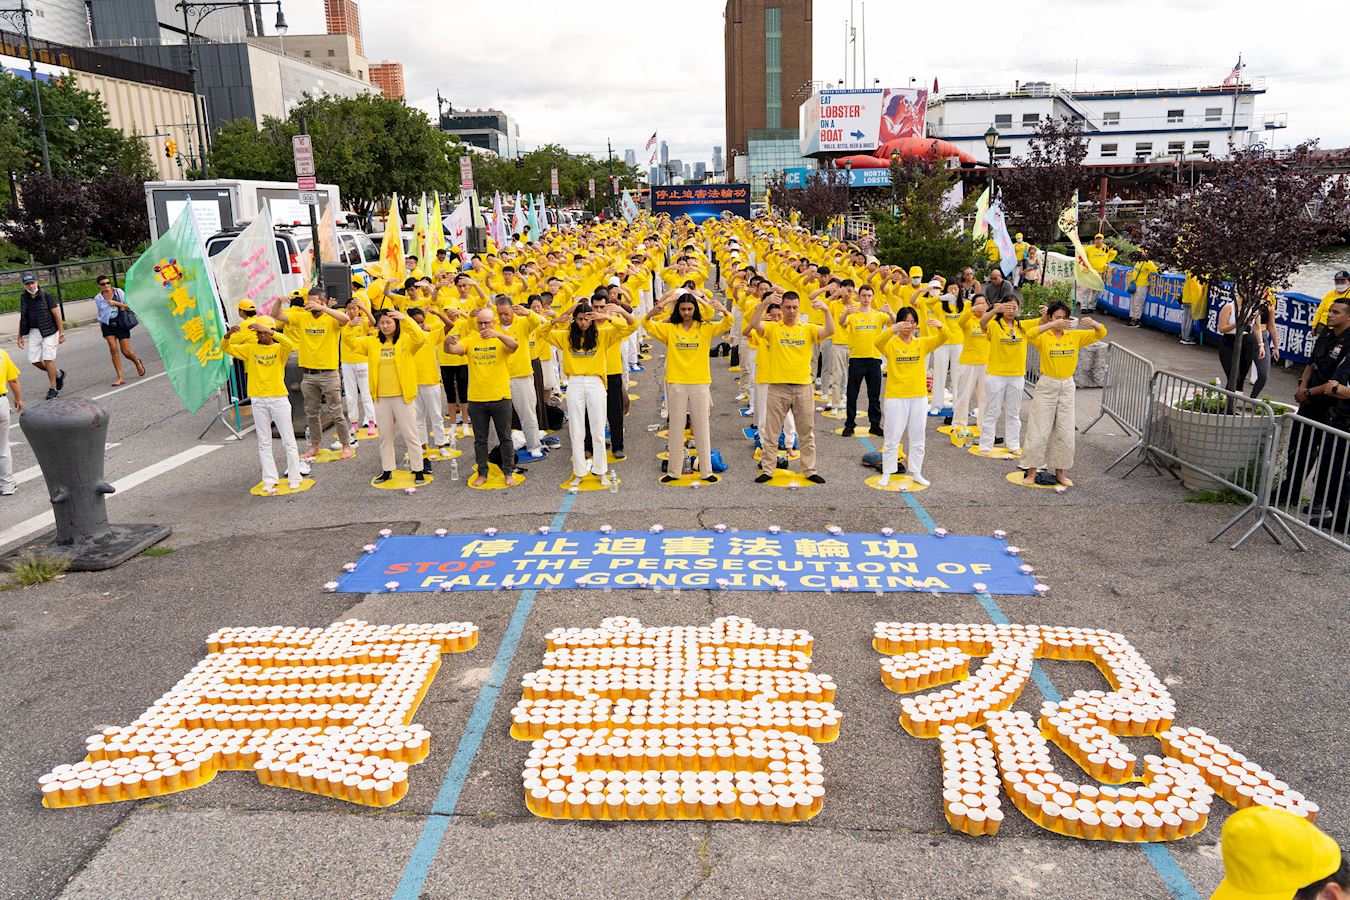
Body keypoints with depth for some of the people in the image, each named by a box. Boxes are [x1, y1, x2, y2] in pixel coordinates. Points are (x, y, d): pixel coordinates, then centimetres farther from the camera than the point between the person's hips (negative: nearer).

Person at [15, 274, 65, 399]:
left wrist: (61, 334, -12)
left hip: (49, 331, -6)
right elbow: (22, 318, 14)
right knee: (34, 360, 2)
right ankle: (58, 374, 25)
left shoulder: (46, 296, -8)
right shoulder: (24, 298, 7)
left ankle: (53, 388, 2)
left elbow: (57, 315, -8)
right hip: (33, 332, 6)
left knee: (48, 359, -9)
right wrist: (20, 336, 13)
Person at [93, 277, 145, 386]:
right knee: (113, 349, -12)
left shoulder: (118, 292, 1)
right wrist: (102, 330, 16)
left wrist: (115, 303, -14)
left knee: (126, 351, -3)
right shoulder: (98, 298, 6)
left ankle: (138, 362, 34)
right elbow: (100, 315, 16)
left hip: (121, 324, -1)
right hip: (108, 325, 1)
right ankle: (120, 378, -11)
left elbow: (129, 306, 0)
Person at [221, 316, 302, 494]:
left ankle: (294, 477, 12)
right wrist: (228, 335, -14)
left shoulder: (279, 349, -2)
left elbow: (290, 344, -25)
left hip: (279, 399, -4)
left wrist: (269, 331, -31)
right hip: (258, 400, 4)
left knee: (288, 441, 3)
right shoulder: (251, 348, 8)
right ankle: (269, 480, 13)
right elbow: (226, 348, 6)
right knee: (264, 444, 7)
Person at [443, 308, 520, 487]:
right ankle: (482, 473, 23)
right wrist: (448, 342, -37)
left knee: (505, 438, 9)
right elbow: (451, 350, -13)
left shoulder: (502, 338, -4)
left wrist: (497, 334, -44)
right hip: (476, 399, 2)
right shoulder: (470, 339, 1)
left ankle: (508, 472, 21)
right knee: (480, 439, 12)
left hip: (501, 398, -2)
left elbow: (514, 345, -26)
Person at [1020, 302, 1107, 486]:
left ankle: (1060, 471, 19)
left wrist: (1093, 324, -21)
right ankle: (1032, 471, 7)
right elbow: (1029, 336, -28)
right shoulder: (1043, 336, -7)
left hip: (1067, 387, 4)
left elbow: (1101, 334, 0)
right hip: (1046, 386, -4)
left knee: (1065, 433, 8)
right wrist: (1051, 325, -38)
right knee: (1039, 430, -1)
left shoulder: (1075, 336, 4)